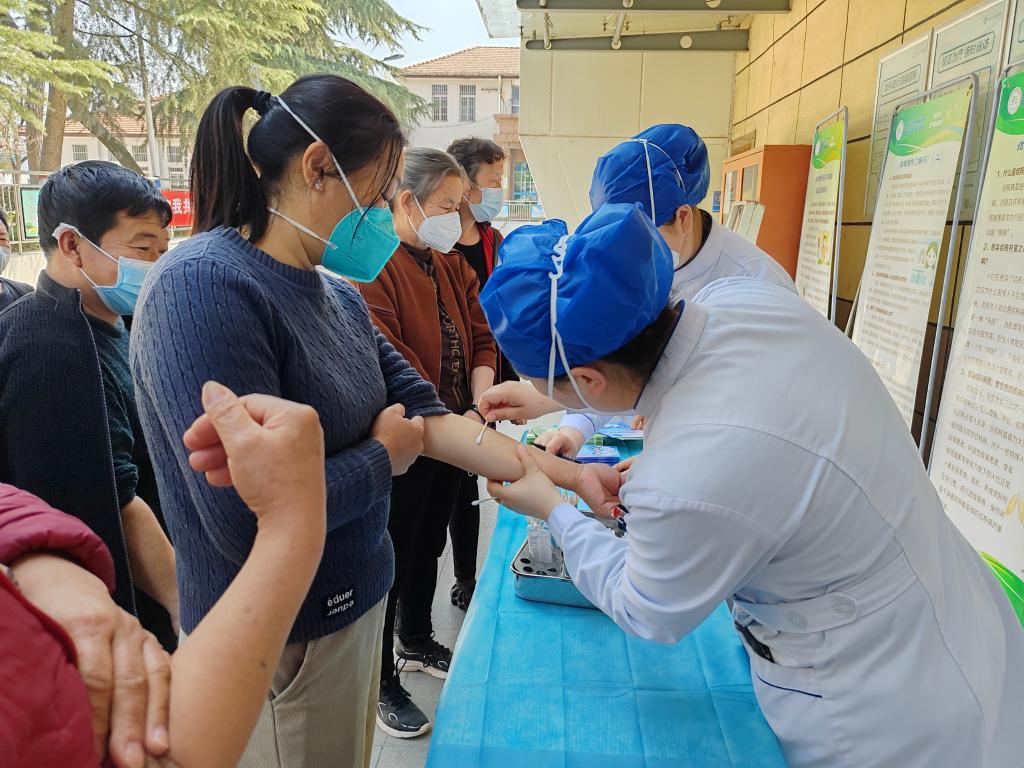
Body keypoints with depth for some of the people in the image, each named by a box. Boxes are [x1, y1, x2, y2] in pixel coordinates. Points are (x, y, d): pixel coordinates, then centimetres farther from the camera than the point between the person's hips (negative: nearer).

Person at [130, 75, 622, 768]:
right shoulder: (203, 288, -24)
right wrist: (384, 457, -14)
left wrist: (568, 474, -6)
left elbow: (425, 416, -1)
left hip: (354, 604, 8)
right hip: (277, 647, -7)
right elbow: (248, 520, -30)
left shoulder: (339, 294, 3)